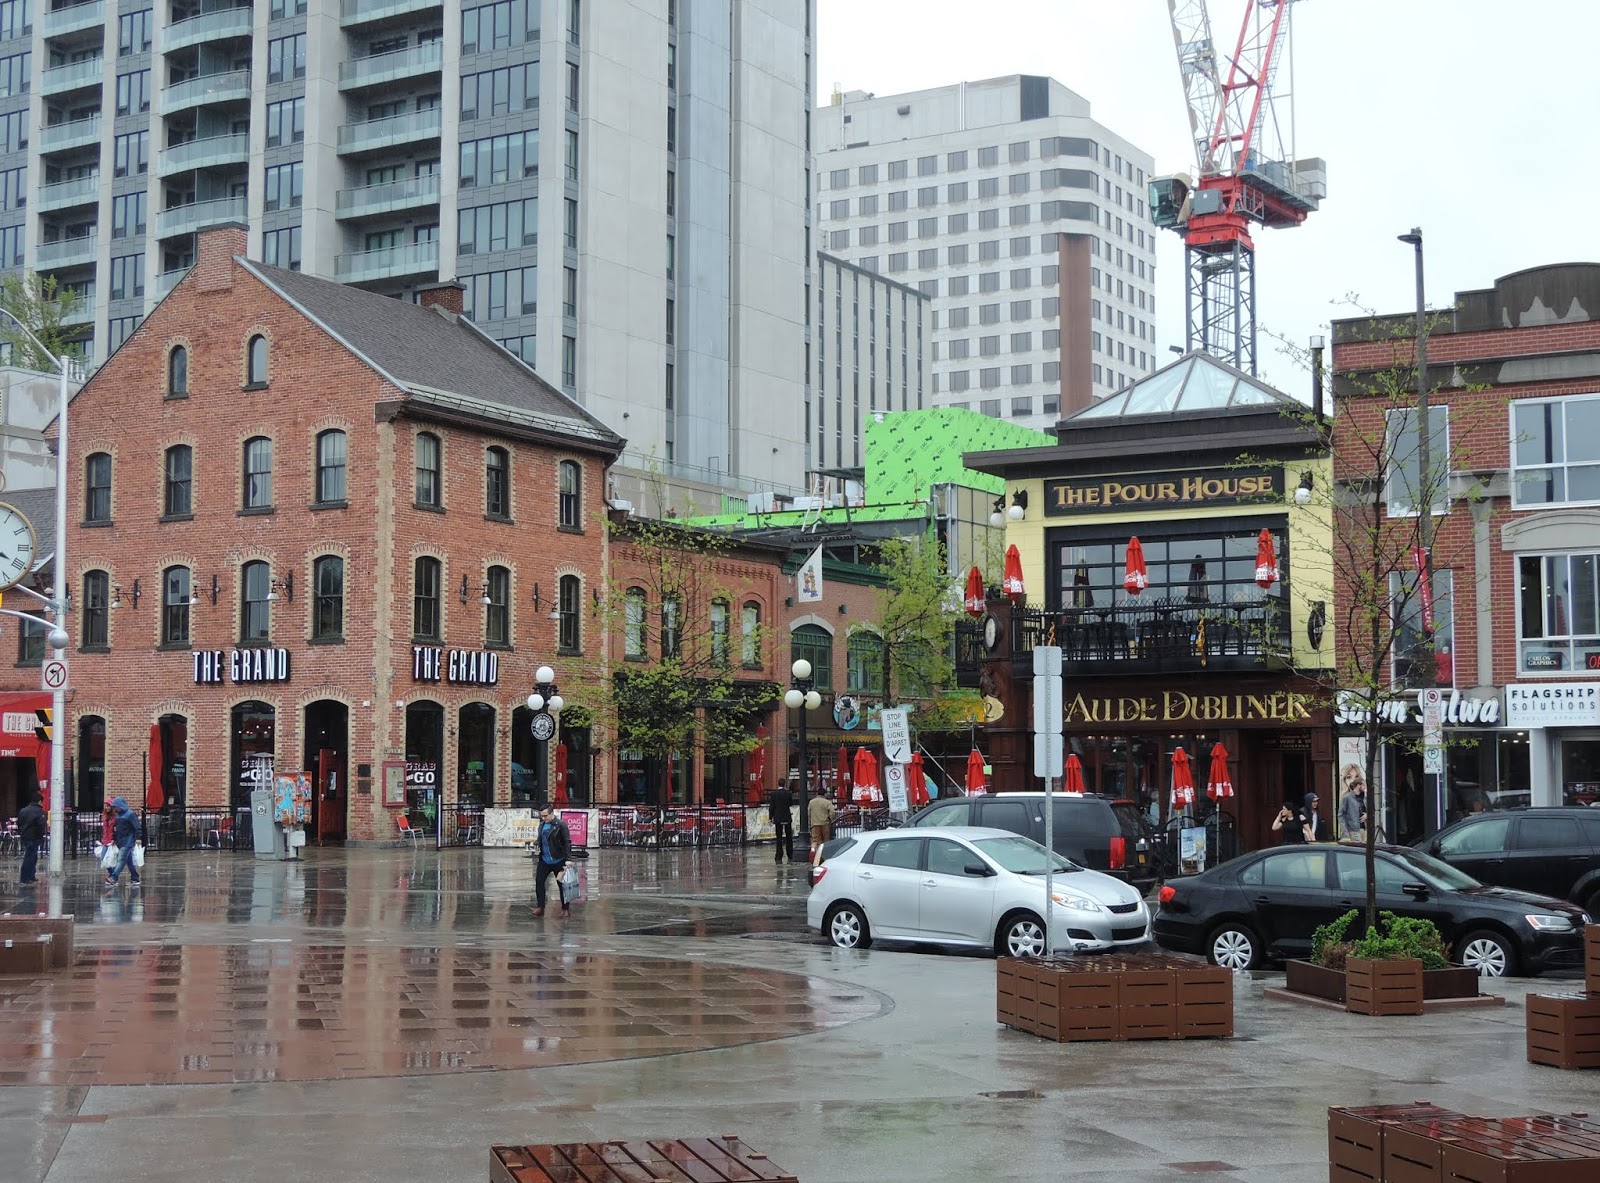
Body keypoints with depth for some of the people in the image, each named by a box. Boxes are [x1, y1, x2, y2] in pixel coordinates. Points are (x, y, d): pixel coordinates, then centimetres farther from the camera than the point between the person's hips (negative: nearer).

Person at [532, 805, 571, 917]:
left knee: (562, 884, 5)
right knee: (539, 882, -2)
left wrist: (568, 859, -21)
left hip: (558, 861, -6)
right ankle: (540, 907, 4)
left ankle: (565, 908, 17)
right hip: (544, 860, 6)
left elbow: (567, 843, -15)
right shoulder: (542, 825, 6)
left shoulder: (561, 825, -13)